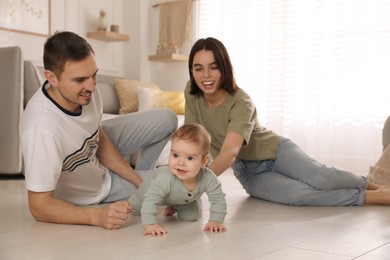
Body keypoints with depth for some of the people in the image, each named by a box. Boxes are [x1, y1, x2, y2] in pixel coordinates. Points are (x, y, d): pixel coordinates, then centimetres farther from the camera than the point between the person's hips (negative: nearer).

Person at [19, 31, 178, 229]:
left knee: (166, 120, 1)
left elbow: (100, 138, -3)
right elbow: (39, 206, -33)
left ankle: (143, 178, 23)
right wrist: (97, 216, -43)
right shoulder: (42, 128, -43)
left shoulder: (86, 90, -22)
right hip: (86, 196, -5)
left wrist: (139, 181, -9)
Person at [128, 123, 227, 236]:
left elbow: (218, 199, -28)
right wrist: (149, 224, -55)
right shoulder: (165, 178, -51)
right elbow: (151, 199, -48)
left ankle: (174, 207, 32)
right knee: (134, 207, 16)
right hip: (153, 185, -2)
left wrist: (215, 221, -36)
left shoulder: (208, 178, -42)